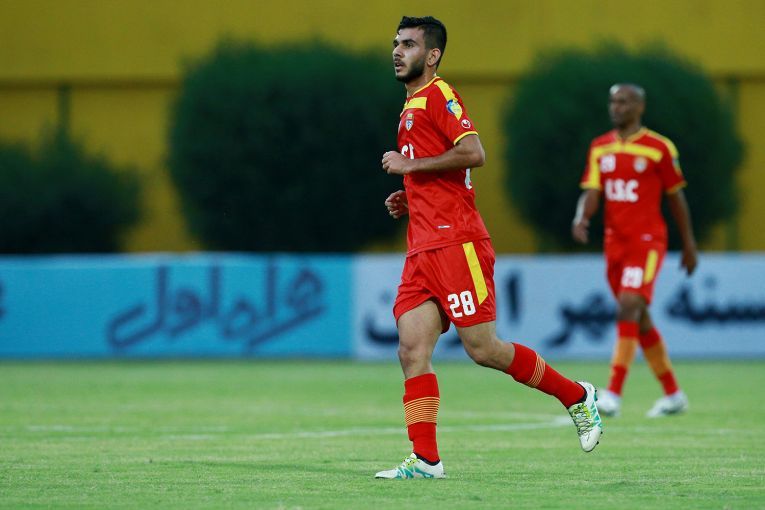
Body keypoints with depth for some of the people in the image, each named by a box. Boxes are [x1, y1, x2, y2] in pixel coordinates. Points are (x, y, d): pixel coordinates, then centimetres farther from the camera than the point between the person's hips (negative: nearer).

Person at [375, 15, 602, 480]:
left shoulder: (438, 95, -7)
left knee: (483, 349, -7)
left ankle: (576, 395, 11)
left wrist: (409, 165, -14)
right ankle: (425, 459, -6)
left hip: (456, 243, -9)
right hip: (423, 250, 9)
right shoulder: (413, 106, 23)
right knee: (412, 349, -3)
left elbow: (473, 153, -21)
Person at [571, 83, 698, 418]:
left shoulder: (659, 148, -3)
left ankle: (614, 393, -26)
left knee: (629, 306, -22)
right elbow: (591, 193, 3)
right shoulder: (599, 148, 10)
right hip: (615, 242, 6)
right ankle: (673, 394, 25)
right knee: (639, 319, 12)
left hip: (647, 240, -6)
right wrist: (581, 218, -19)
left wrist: (689, 244, 7)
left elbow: (676, 197, 4)